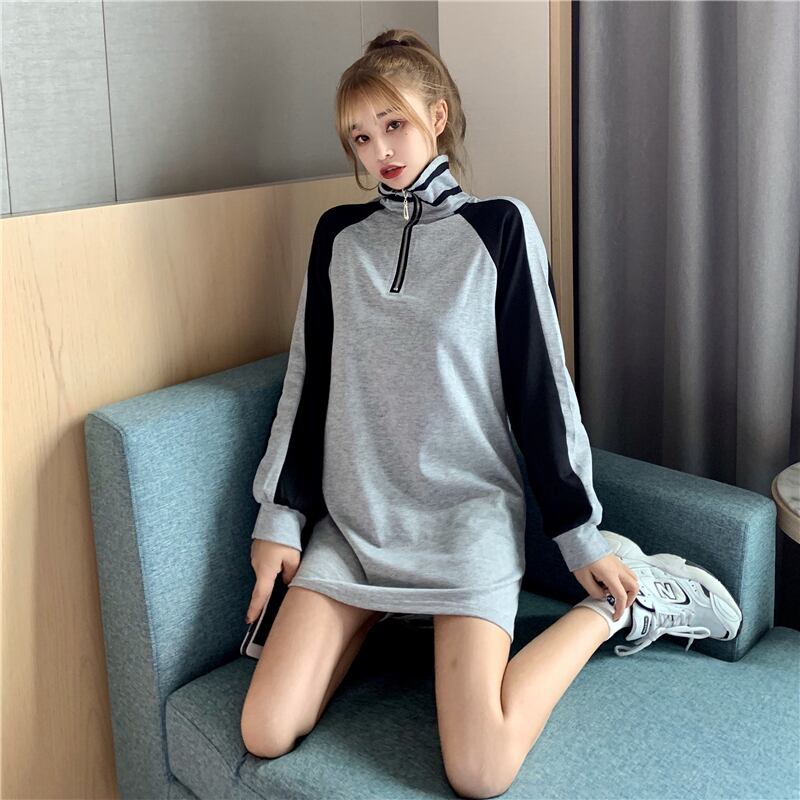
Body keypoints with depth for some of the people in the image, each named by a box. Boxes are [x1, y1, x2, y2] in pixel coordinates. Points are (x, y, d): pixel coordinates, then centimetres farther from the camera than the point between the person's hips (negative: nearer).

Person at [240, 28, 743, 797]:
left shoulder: (499, 227, -3)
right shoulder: (338, 236, 7)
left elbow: (540, 382, -2)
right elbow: (306, 382, 10)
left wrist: (582, 535, -1)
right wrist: (280, 517, 7)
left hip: (466, 516, -3)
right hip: (351, 520, 4)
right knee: (264, 734, -9)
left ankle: (620, 601, 5)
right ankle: (380, 619, 17)